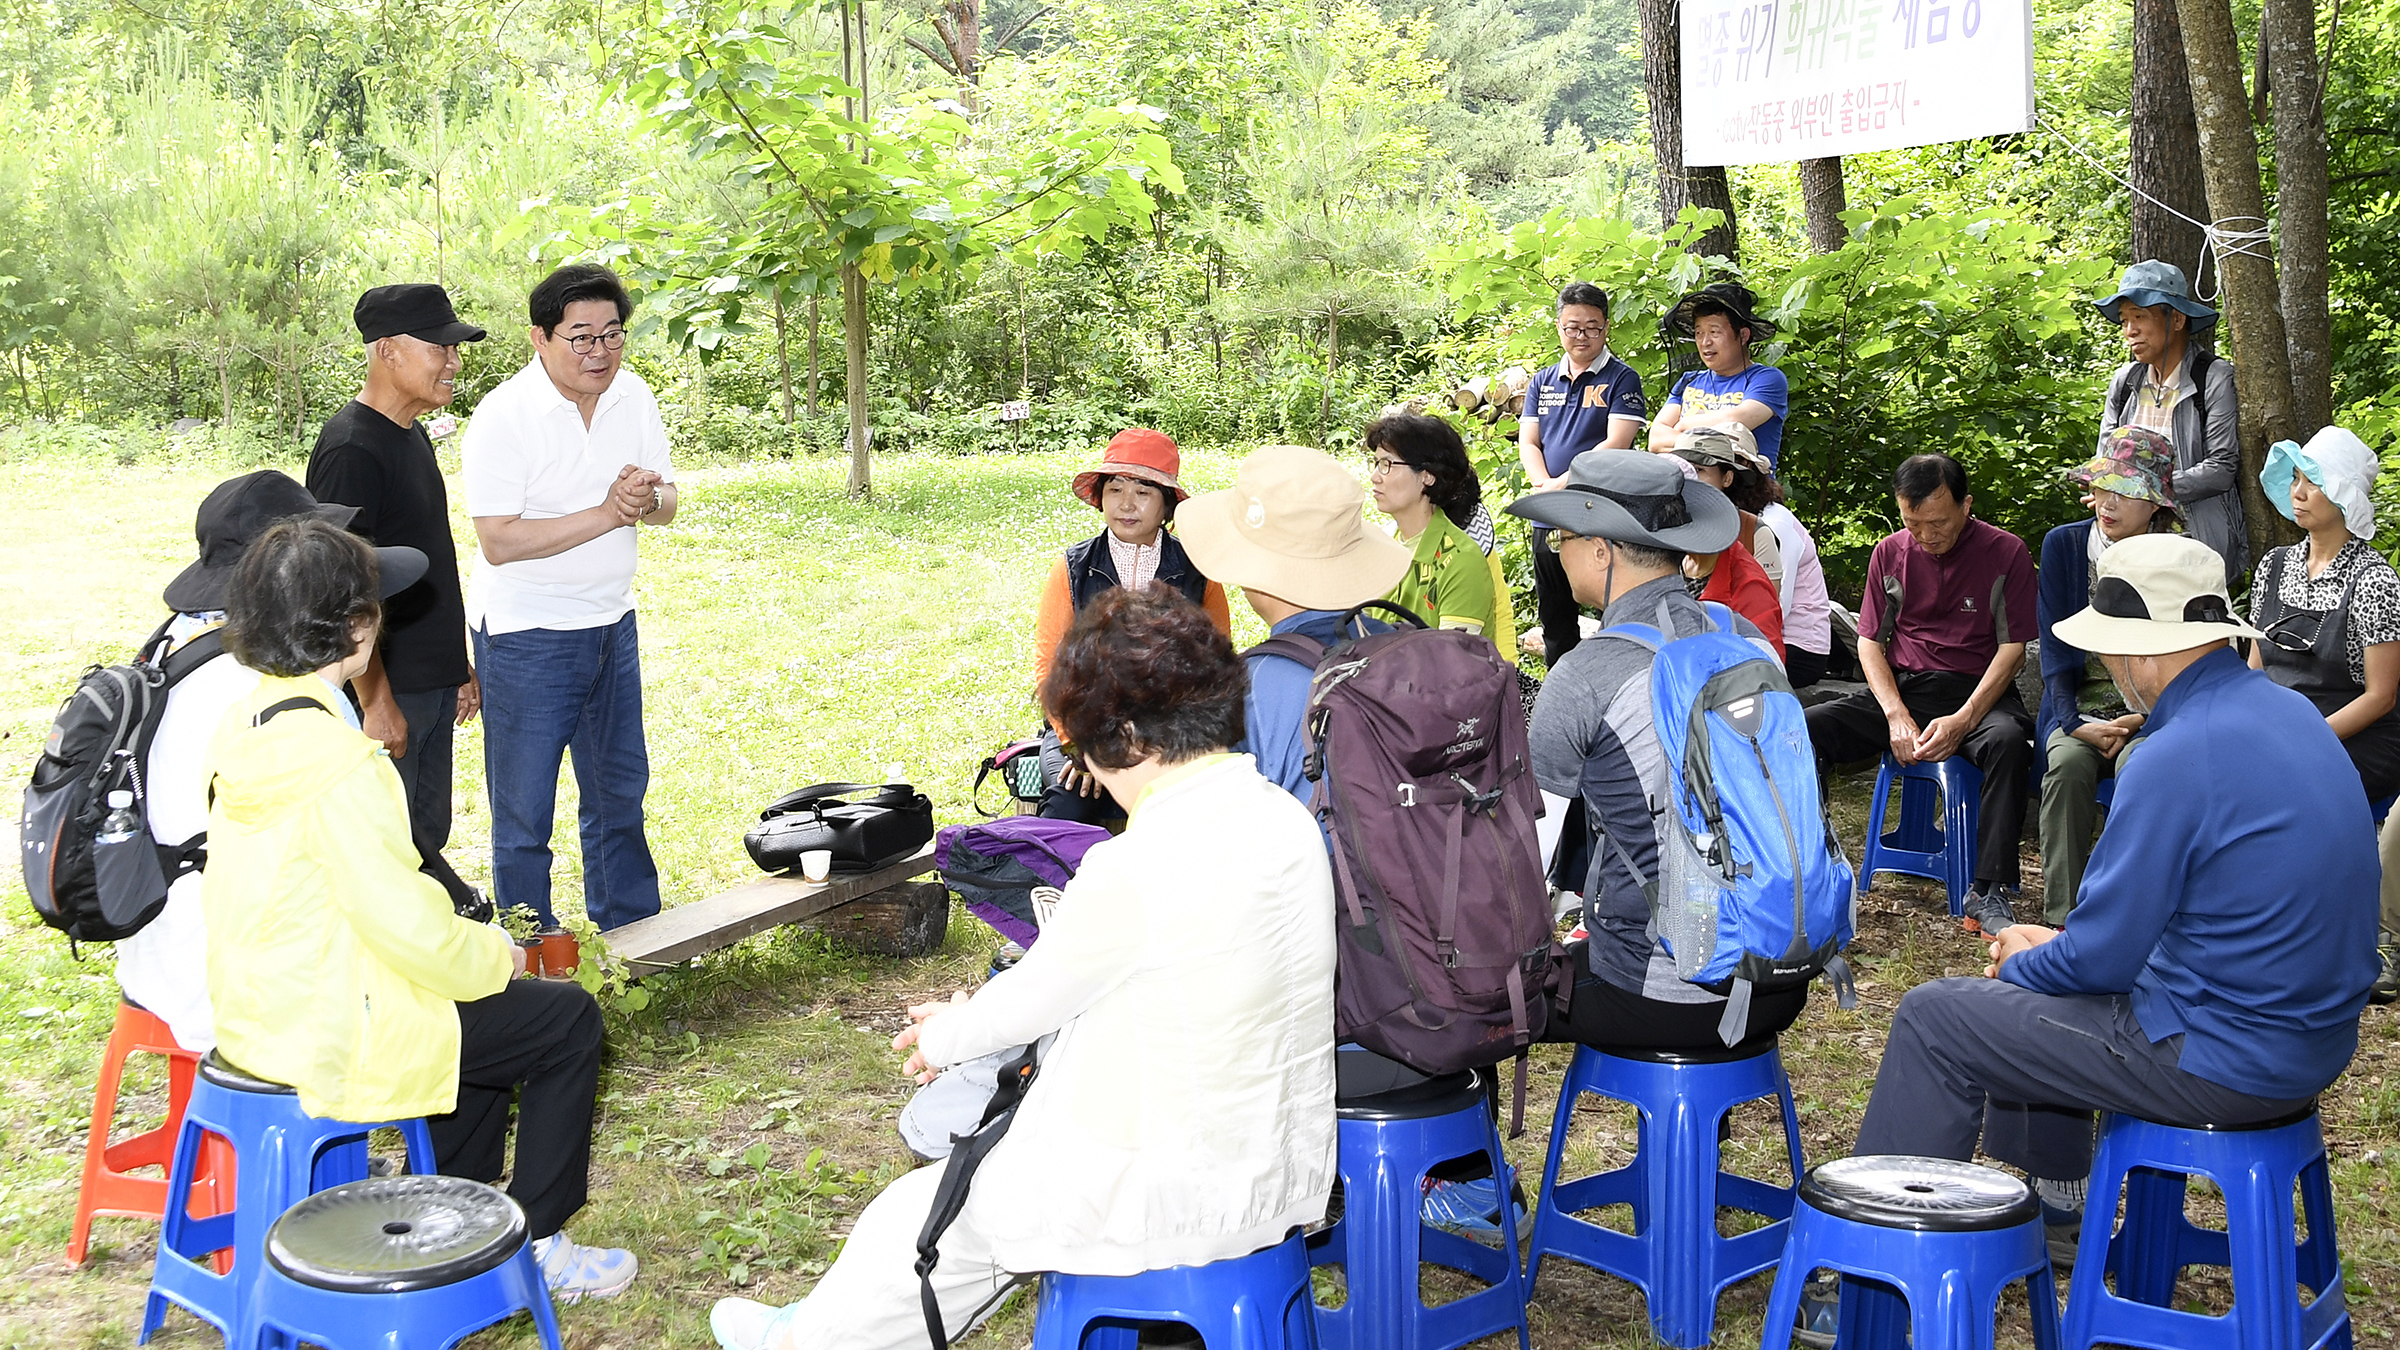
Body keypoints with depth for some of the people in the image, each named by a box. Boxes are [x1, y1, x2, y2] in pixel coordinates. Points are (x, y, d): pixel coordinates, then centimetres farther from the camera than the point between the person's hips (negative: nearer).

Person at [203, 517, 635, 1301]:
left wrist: (474, 948, 13)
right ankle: (534, 1243, 15)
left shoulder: (247, 723, 2)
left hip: (259, 1011, 9)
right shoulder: (334, 759, -27)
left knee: (489, 1006, 28)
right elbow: (404, 923, -26)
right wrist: (495, 957, -6)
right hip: (330, 1033, -9)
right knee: (566, 1020, 5)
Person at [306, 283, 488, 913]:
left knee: (427, 838, 18)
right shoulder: (352, 448, -18)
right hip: (384, 693, -9)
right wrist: (376, 699, -21)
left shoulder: (413, 436, 13)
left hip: (432, 684, 9)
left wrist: (460, 666, 22)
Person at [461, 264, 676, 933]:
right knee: (523, 807, 4)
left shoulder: (632, 395, 0)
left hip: (612, 625, 6)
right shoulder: (503, 415, -19)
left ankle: (632, 928, 34)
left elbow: (666, 500, 6)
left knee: (620, 787, 19)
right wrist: (607, 513, -27)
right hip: (526, 634, -6)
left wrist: (646, 498, -18)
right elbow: (498, 541, -24)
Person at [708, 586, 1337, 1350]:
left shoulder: (1134, 870, -26)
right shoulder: (1288, 821, -1)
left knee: (923, 1213, 15)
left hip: (1173, 1199, -8)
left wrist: (948, 1035, 12)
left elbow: (1035, 997, -9)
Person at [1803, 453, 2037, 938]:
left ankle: (1990, 893, -31)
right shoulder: (1890, 553, 6)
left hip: (1977, 692, -3)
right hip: (1901, 687, 3)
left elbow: (2011, 648, -6)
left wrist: (1961, 721, -20)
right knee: (1803, 728, -21)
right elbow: (1870, 641, 7)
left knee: (2007, 741, -38)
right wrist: (1896, 715, -11)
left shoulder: (2006, 552, -4)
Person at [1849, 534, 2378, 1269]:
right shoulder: (2287, 711, 5)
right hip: (2312, 1033, 9)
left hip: (2226, 1059, -9)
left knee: (1933, 1017, 1)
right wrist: (2055, 945, 14)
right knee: (2035, 983, 29)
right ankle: (2050, 1208, 39)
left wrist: (2021, 963, 3)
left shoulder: (2178, 757, -25)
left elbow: (2101, 959, -19)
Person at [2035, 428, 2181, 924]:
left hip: (2148, 713, -1)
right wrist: (2074, 723, -14)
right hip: (2078, 709, 1)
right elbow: (2055, 647, 0)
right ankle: (2062, 917, -29)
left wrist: (2139, 722, -15)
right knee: (2069, 762, -32)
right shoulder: (2064, 545, 3)